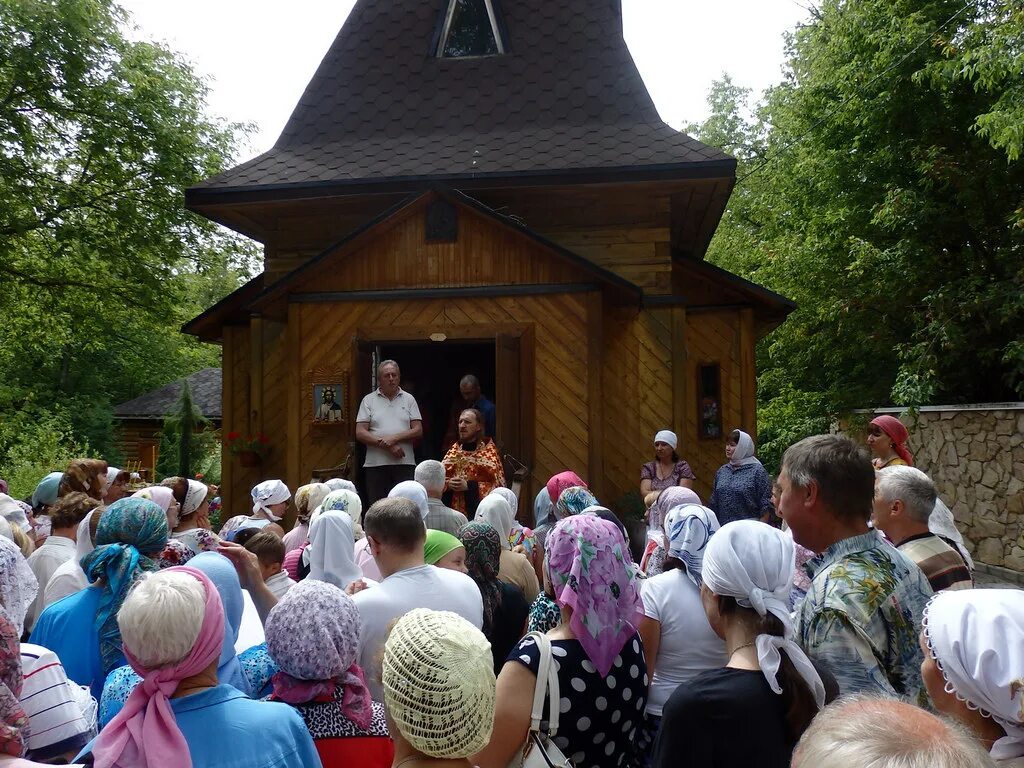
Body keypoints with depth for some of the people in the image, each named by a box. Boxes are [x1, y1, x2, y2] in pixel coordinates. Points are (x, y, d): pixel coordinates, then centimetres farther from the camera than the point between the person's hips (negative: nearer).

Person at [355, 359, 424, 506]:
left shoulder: (409, 399, 11)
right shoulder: (368, 400, 7)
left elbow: (418, 431, 4)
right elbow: (360, 433, -1)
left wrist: (395, 438, -11)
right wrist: (387, 445, -10)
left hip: (405, 463, 0)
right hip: (375, 465, 0)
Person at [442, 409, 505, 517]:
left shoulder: (489, 449, 0)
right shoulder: (455, 448, 14)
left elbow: (497, 484, -8)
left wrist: (468, 486, -16)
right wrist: (448, 484, -9)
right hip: (453, 508, 4)